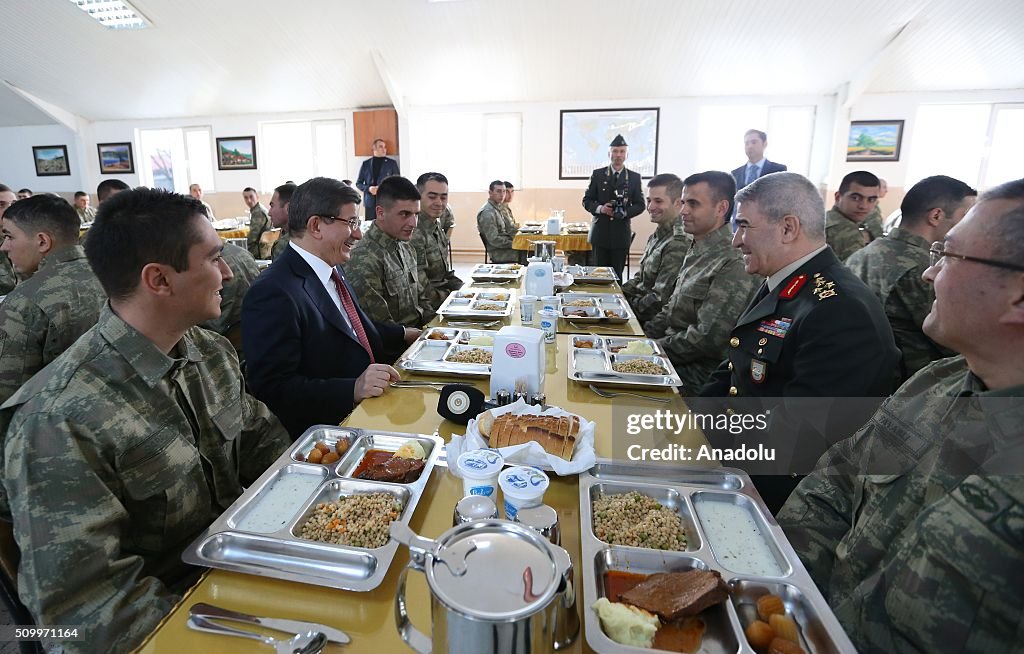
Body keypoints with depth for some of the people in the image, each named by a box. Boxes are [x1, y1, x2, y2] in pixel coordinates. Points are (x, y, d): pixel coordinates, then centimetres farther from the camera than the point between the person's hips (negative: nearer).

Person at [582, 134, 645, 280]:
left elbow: (640, 205, 6)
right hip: (600, 233, 0)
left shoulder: (634, 177, 6)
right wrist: (600, 208, -14)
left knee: (617, 273, 3)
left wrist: (625, 212, -14)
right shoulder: (597, 174, 6)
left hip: (621, 234, 0)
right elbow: (586, 201, 6)